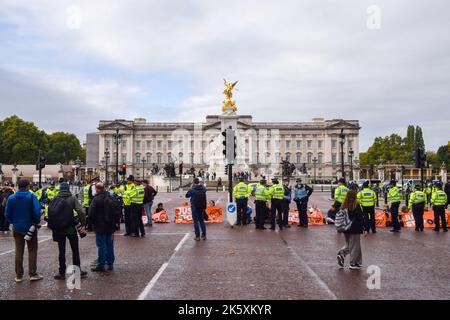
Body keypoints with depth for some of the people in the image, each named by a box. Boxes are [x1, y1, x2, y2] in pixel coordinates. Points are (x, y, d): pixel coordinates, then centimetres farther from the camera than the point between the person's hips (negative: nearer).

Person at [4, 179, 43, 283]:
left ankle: (19, 275, 16)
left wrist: (14, 222, 13)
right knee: (32, 251, 6)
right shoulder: (31, 196, -11)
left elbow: (7, 214, 1)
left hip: (17, 228, 3)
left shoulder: (11, 198, 0)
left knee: (18, 252, 12)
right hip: (30, 227, -3)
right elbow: (37, 212, -17)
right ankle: (33, 274, 6)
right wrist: (37, 222, -2)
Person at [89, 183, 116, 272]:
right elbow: (115, 212, 11)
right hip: (110, 226, 6)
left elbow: (91, 213, -15)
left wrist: (94, 222, 4)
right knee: (109, 245, 12)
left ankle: (101, 265, 4)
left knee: (101, 245, -1)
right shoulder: (110, 198, 7)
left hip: (100, 226, -6)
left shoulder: (96, 199, -14)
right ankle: (110, 264, 19)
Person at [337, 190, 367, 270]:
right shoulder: (356, 206, -13)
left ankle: (341, 253, -2)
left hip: (346, 230, 5)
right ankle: (354, 263, 12)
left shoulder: (344, 206, 1)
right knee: (355, 246, 7)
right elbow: (360, 218, -13)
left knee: (348, 245, 21)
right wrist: (364, 228, -7)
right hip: (355, 230, -5)